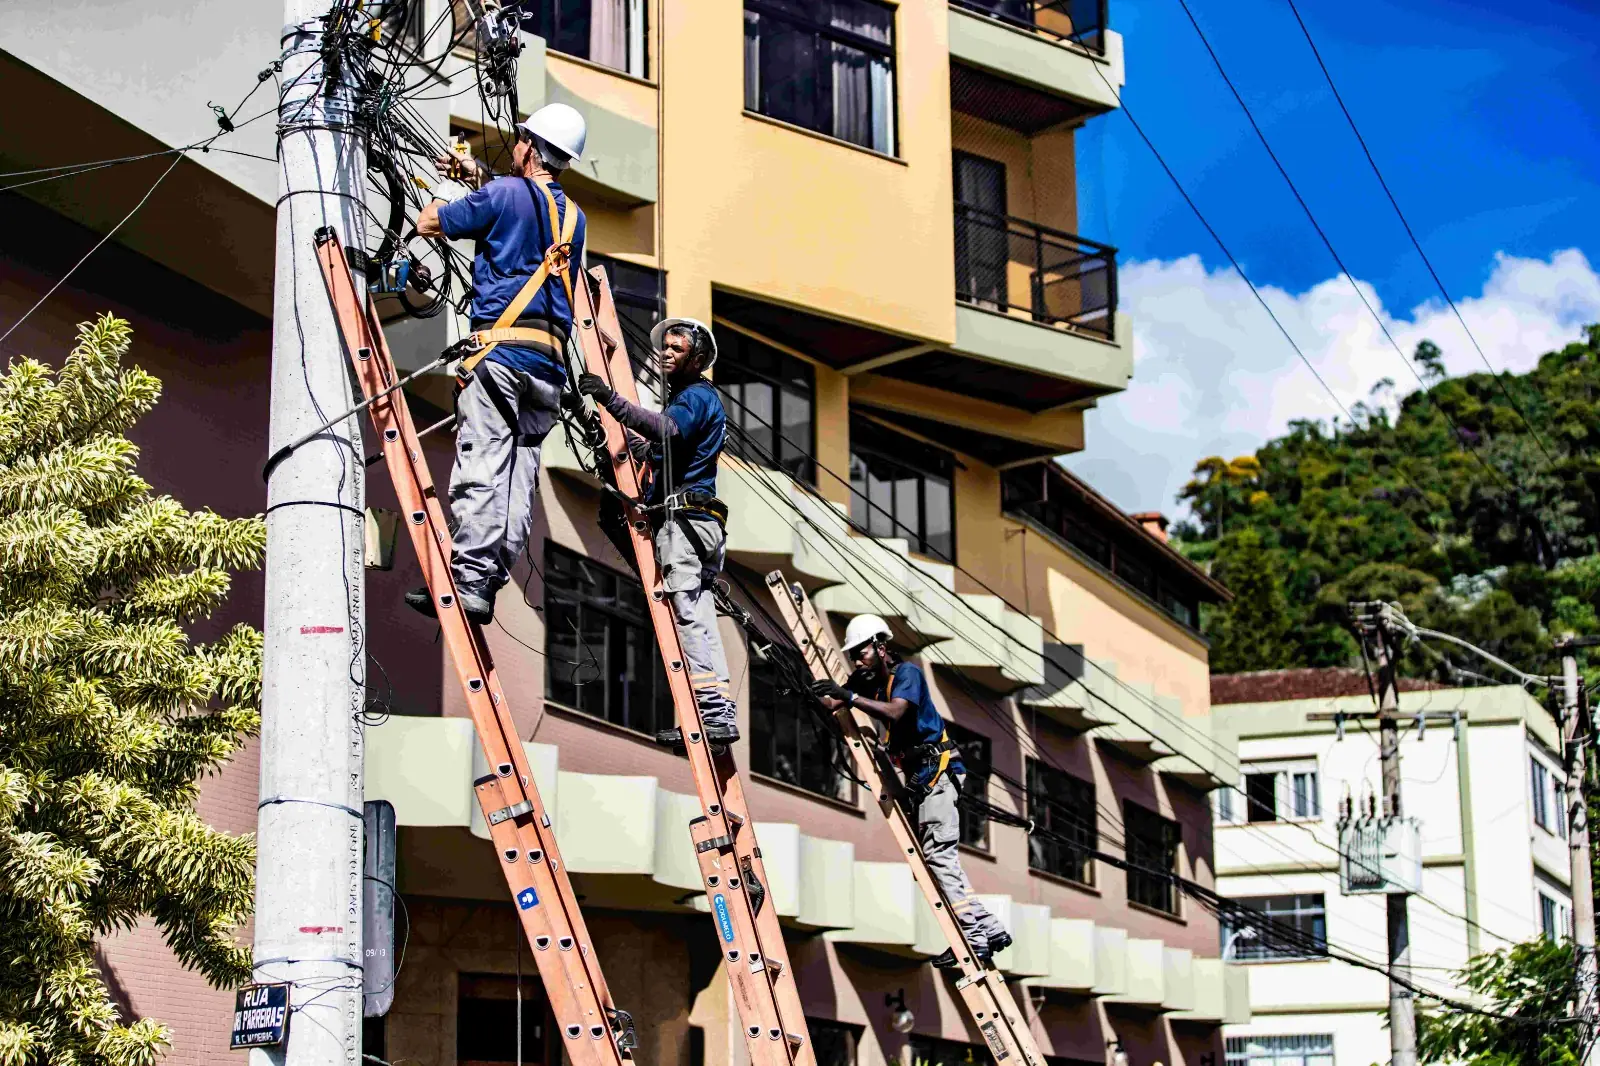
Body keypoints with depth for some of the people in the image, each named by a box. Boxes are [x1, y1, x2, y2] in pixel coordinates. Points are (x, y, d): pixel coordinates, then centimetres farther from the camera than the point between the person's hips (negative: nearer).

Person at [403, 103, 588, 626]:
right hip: (550, 361, 7)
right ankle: (492, 580, -3)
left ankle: (469, 581, -21)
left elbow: (428, 223, 9)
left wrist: (450, 190, 30)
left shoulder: (503, 194, 0)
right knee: (520, 474, 3)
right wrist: (475, 183, 46)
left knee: (481, 466, -13)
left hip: (502, 347, -7)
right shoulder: (573, 216, 21)